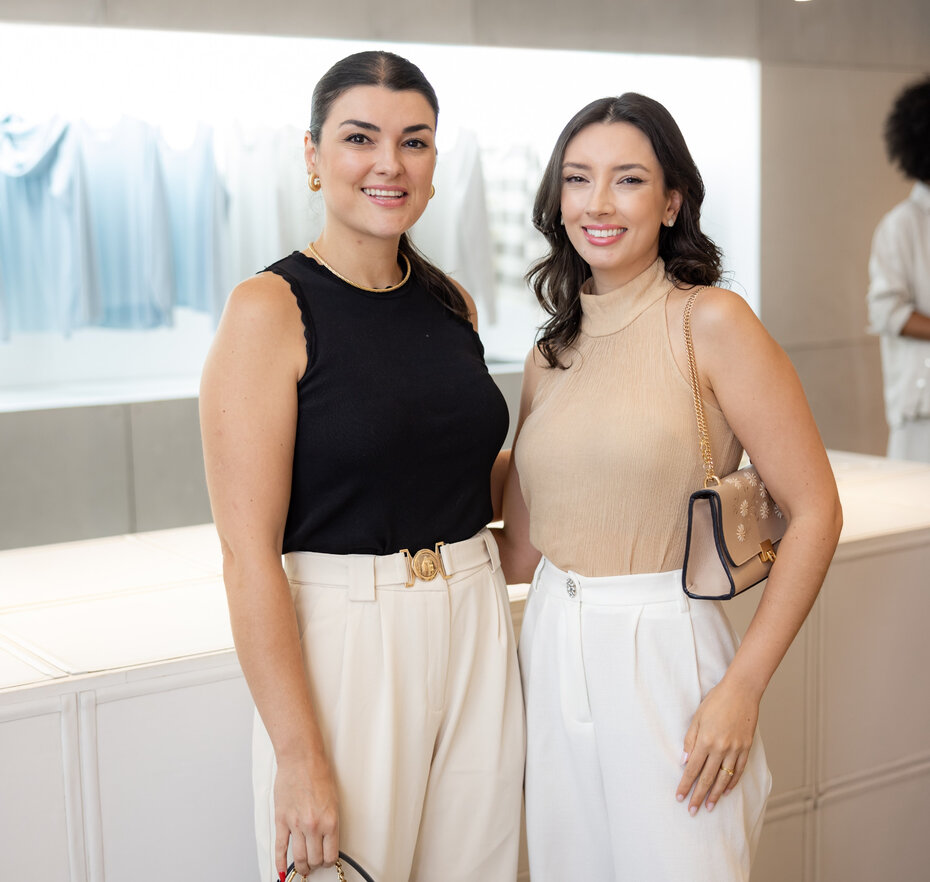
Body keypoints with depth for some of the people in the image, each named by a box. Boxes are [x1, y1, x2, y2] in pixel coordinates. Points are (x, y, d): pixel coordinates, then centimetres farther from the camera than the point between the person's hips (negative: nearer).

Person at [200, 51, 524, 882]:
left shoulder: (451, 303, 7)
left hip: (479, 632, 6)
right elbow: (249, 555, -16)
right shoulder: (271, 308, -11)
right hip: (342, 635, -6)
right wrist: (300, 757, -17)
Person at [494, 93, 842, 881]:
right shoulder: (552, 352, 8)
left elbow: (815, 511, -12)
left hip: (661, 659, -5)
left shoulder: (710, 322, -8)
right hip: (554, 658, 5)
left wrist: (743, 688, -14)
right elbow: (520, 550, 11)